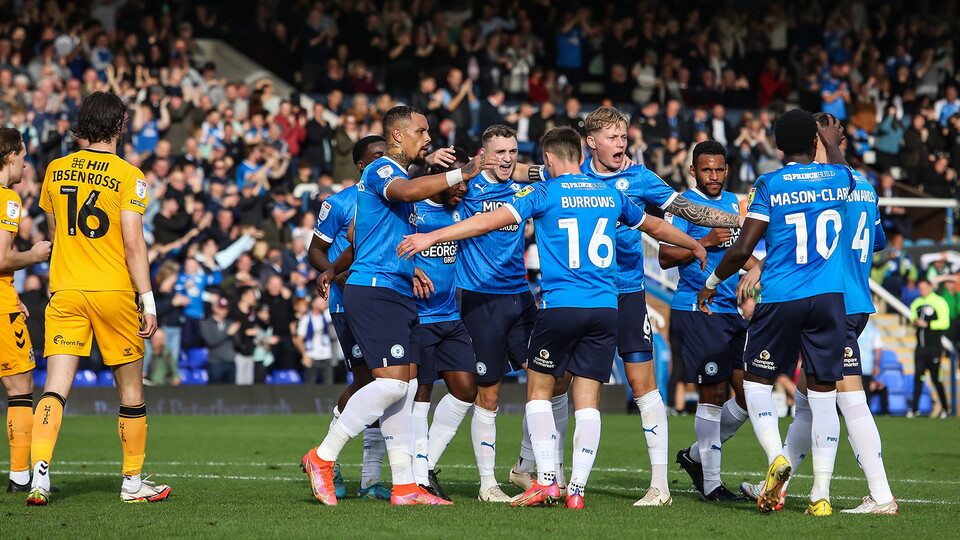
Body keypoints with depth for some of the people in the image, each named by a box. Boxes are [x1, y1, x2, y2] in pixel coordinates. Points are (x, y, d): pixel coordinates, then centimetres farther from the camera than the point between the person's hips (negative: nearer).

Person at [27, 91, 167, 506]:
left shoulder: (56, 171, 6)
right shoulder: (127, 176, -7)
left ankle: (39, 476, -18)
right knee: (130, 389, 10)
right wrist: (148, 301, -8)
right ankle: (133, 482, 16)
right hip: (114, 292, -3)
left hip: (65, 291, 3)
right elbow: (133, 244, -12)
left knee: (55, 388, -3)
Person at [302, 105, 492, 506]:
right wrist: (460, 174, -31)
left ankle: (404, 486, 7)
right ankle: (323, 458, -8)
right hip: (374, 290, -10)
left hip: (397, 294, 10)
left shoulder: (396, 173, 23)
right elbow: (407, 191, -32)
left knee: (406, 384, 6)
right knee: (392, 381, -17)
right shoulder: (381, 169, -8)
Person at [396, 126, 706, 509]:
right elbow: (656, 226, 29)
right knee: (588, 401, 5)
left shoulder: (545, 193, -1)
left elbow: (490, 221, -9)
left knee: (539, 390, 9)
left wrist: (432, 237, -8)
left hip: (560, 306, -4)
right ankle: (577, 489, 0)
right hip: (605, 309, 4)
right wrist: (695, 246, 48)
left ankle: (546, 480, -2)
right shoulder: (611, 195, 14)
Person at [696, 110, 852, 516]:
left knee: (757, 383, 12)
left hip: (780, 299, -2)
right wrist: (834, 144, 52)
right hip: (829, 298, 2)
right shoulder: (836, 179, 5)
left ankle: (775, 456, -13)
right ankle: (821, 494, 1)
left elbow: (742, 249, -5)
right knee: (823, 394, 5)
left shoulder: (769, 186, -4)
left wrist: (712, 282, 10)